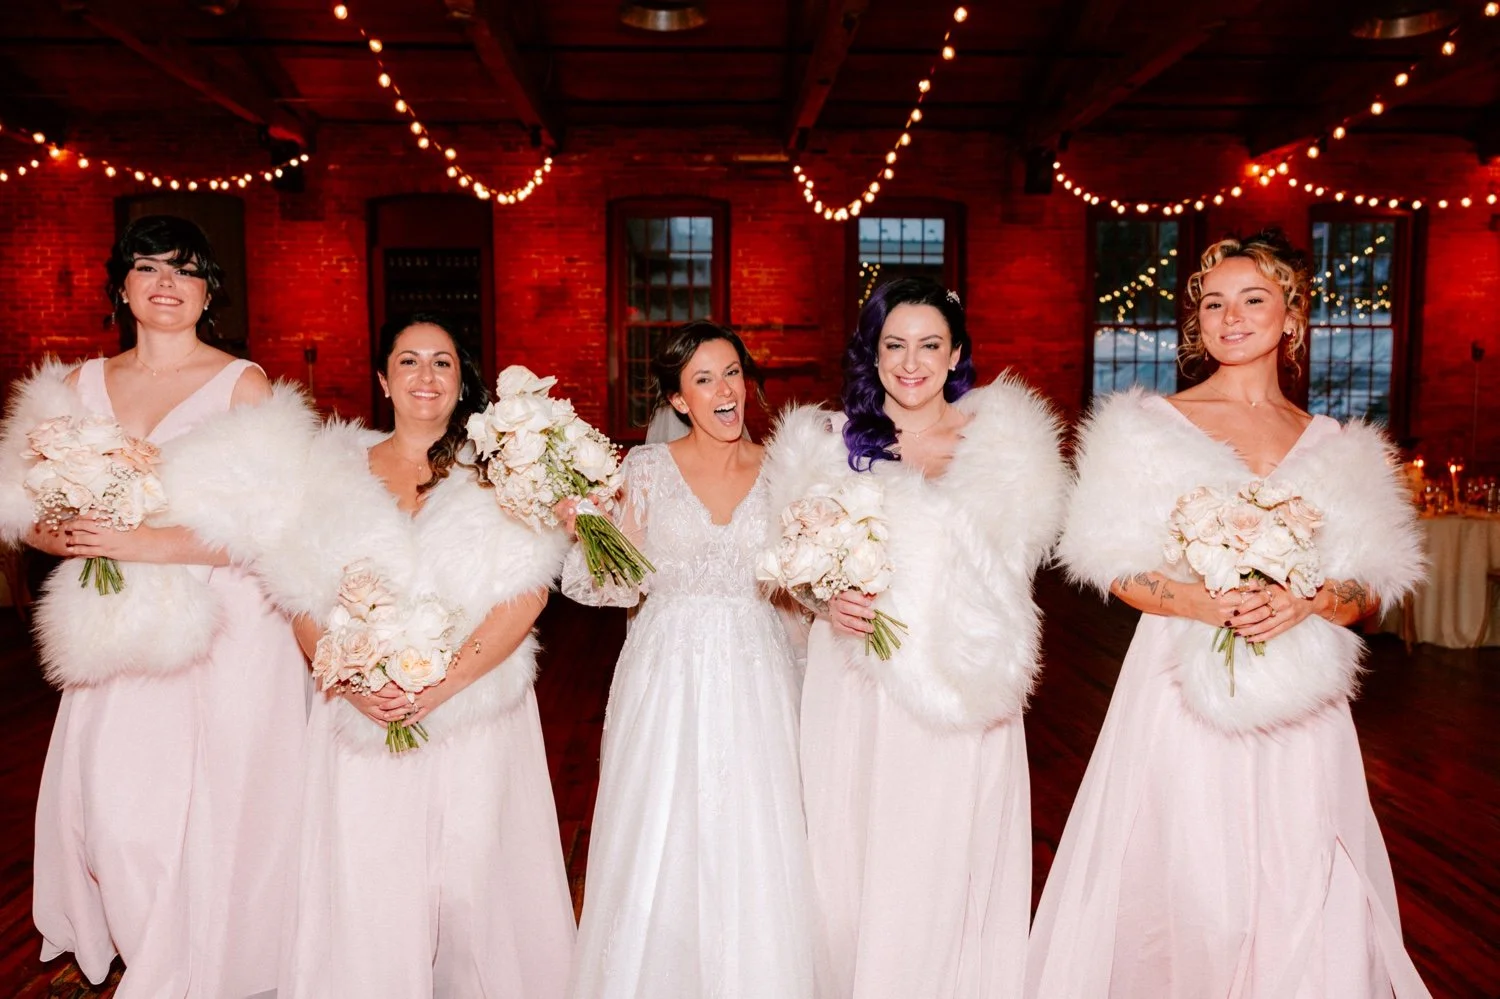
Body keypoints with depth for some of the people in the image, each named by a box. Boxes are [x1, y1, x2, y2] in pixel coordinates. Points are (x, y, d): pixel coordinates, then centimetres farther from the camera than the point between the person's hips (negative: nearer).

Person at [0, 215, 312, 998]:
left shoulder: (243, 384, -4)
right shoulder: (79, 385, 11)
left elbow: (270, 524, -13)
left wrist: (148, 543, -19)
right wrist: (73, 538, -11)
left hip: (222, 633, -4)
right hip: (123, 635, 4)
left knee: (206, 809, -1)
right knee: (108, 807, 4)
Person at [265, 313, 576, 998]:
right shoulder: (335, 468, 8)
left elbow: (525, 596, -9)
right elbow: (304, 599, 4)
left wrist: (441, 687, -16)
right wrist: (352, 682, -12)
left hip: (472, 717, -1)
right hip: (364, 716, 2)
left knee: (472, 873, 6)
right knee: (364, 881, 5)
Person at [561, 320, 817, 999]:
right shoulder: (647, 467, 2)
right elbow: (623, 584, 0)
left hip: (755, 676, 1)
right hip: (667, 672, 0)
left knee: (753, 849, 5)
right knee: (657, 846, 6)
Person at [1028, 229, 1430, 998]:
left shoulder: (1336, 447, 10)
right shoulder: (1152, 426, 1)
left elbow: (1375, 586, 8)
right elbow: (1118, 570, -3)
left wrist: (1308, 602, -13)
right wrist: (1205, 603, -19)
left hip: (1297, 701, 3)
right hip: (1185, 687, -2)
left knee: (1298, 891, 6)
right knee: (1186, 885, 1)